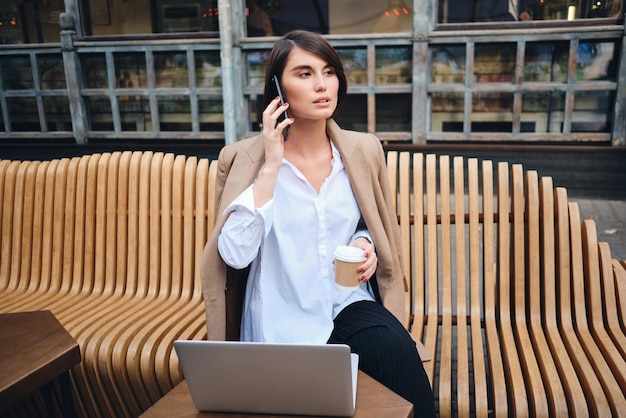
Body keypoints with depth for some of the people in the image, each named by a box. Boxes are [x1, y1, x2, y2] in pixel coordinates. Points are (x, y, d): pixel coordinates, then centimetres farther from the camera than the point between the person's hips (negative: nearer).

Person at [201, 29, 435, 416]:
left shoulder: (363, 151, 2)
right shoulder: (247, 159, -7)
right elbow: (235, 255, -20)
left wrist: (365, 247, -5)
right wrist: (271, 167, -20)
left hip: (350, 303, 4)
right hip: (285, 316, -3)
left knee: (400, 353, -25)